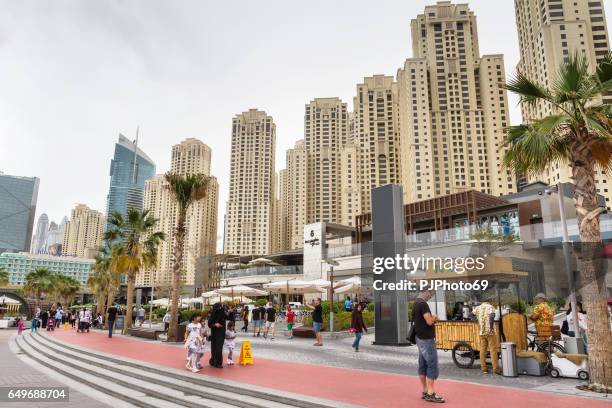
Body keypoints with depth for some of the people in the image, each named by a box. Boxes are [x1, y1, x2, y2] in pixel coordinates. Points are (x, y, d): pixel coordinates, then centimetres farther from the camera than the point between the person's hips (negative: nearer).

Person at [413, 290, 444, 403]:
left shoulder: (416, 303, 13)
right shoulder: (423, 304, -18)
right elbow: (429, 322, -23)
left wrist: (432, 318, 6)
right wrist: (434, 317, -3)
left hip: (420, 338, 10)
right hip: (426, 339, -10)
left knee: (423, 365, 11)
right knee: (432, 365, -5)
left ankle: (425, 392, 16)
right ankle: (430, 394, -3)